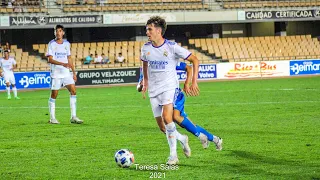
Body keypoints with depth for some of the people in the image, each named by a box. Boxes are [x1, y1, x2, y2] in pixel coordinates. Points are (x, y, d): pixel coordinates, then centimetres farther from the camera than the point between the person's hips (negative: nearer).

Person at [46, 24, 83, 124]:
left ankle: (73, 117, -7)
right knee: (54, 95, 0)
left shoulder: (67, 44, 10)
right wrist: (63, 64, -26)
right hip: (55, 73, -4)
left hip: (66, 73, 4)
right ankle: (52, 118, 10)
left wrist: (74, 72, 14)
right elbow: (50, 59, -13)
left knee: (73, 90, -8)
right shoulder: (52, 44, -5)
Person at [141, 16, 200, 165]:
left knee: (166, 117, -25)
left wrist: (194, 82, -10)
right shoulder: (146, 48, 2)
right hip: (153, 90, 5)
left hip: (169, 87, -5)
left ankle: (173, 154, -18)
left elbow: (194, 60, -5)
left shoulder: (172, 47, -12)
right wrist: (145, 82, 21)